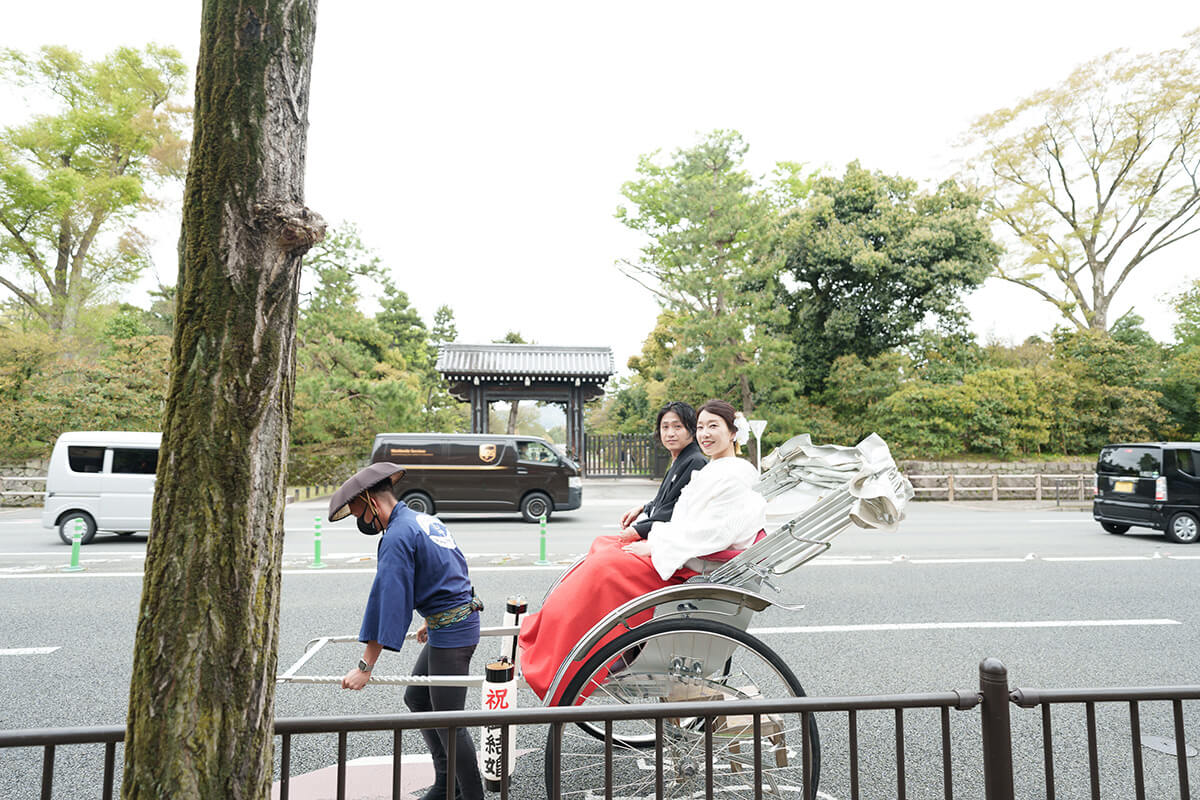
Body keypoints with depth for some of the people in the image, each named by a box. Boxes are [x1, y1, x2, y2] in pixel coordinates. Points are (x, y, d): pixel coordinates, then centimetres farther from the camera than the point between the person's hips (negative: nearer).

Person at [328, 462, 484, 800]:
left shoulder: (397, 537, -18)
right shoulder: (426, 520, 12)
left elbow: (386, 603, -22)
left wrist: (365, 667, -18)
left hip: (451, 633, -10)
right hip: (459, 621, 10)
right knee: (416, 699, 19)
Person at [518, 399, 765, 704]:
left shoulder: (735, 477, -13)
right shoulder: (711, 471, 17)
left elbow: (716, 532, -21)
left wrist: (656, 547, -17)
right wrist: (654, 537, 4)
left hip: (688, 569, -10)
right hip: (675, 555, 10)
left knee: (605, 568, -20)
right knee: (602, 546, 3)